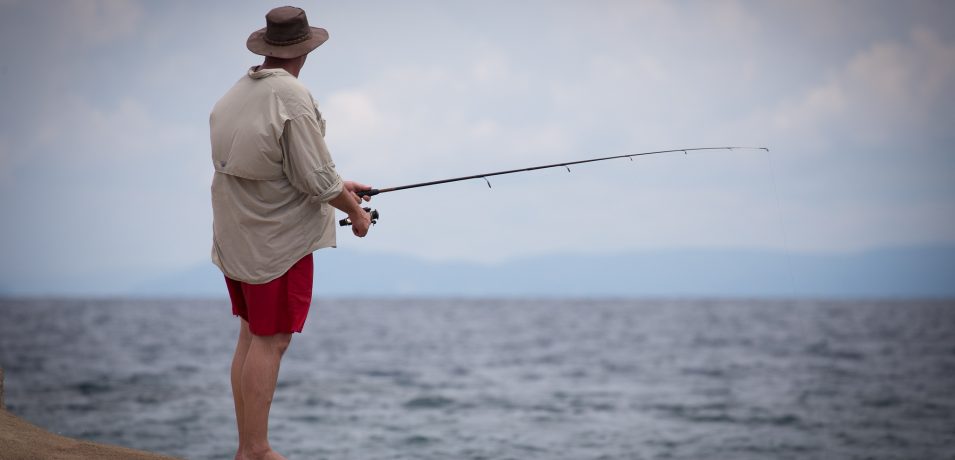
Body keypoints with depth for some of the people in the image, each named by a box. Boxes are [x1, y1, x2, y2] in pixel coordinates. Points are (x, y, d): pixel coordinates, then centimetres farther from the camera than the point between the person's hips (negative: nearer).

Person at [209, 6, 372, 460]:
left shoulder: (234, 96, 8)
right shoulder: (292, 98, -18)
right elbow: (315, 179, -19)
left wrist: (337, 186, 20)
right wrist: (355, 211, -1)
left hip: (236, 236, 8)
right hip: (277, 239, -8)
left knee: (250, 334, 14)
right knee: (270, 341, -3)